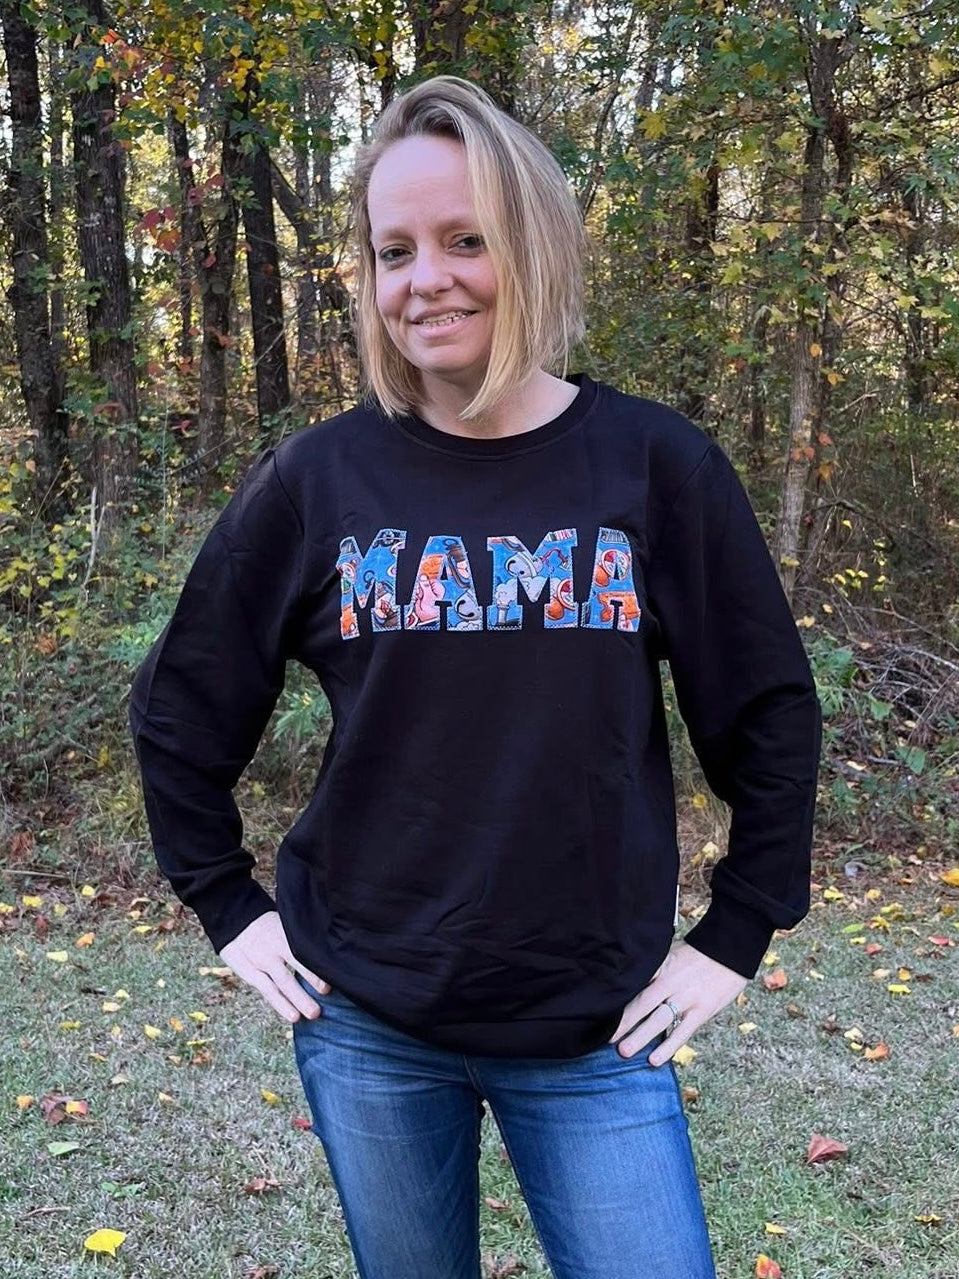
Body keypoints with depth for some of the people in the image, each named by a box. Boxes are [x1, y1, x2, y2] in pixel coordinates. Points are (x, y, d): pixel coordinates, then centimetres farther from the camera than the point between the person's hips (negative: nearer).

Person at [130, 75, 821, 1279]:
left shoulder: (653, 466, -6)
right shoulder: (316, 480, -5)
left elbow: (770, 716, 1)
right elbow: (180, 707, 6)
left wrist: (734, 938, 0)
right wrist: (228, 909, 3)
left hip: (595, 1030, 0)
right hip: (364, 1021, 1)